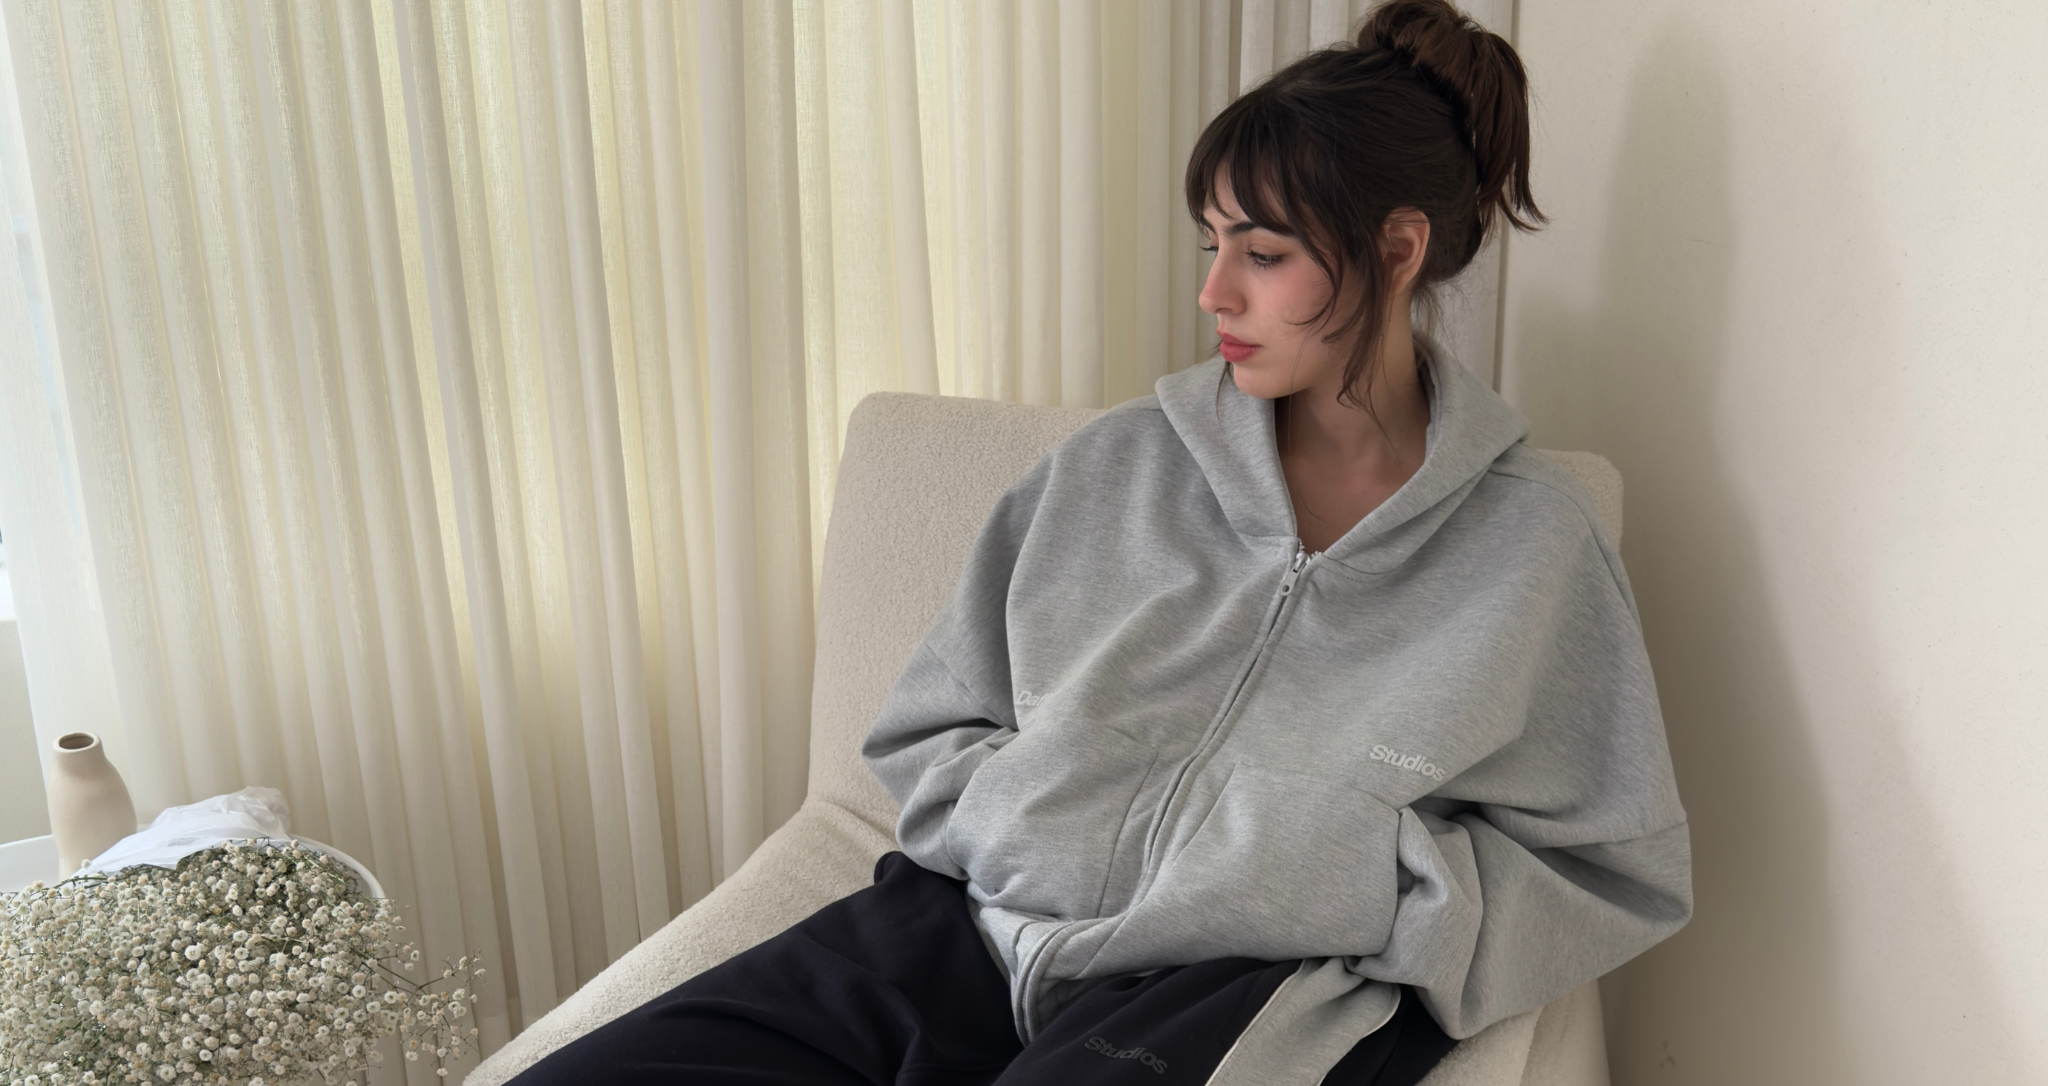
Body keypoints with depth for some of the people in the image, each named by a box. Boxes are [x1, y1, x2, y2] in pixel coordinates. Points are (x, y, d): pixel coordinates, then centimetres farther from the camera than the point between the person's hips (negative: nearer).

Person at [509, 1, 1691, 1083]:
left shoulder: (1533, 537, 3)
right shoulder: (1116, 464, 9)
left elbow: (1621, 872, 6)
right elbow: (927, 732, 15)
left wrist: (1365, 876, -8)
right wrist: (1034, 815, -5)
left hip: (1247, 986, -2)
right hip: (973, 922, 3)